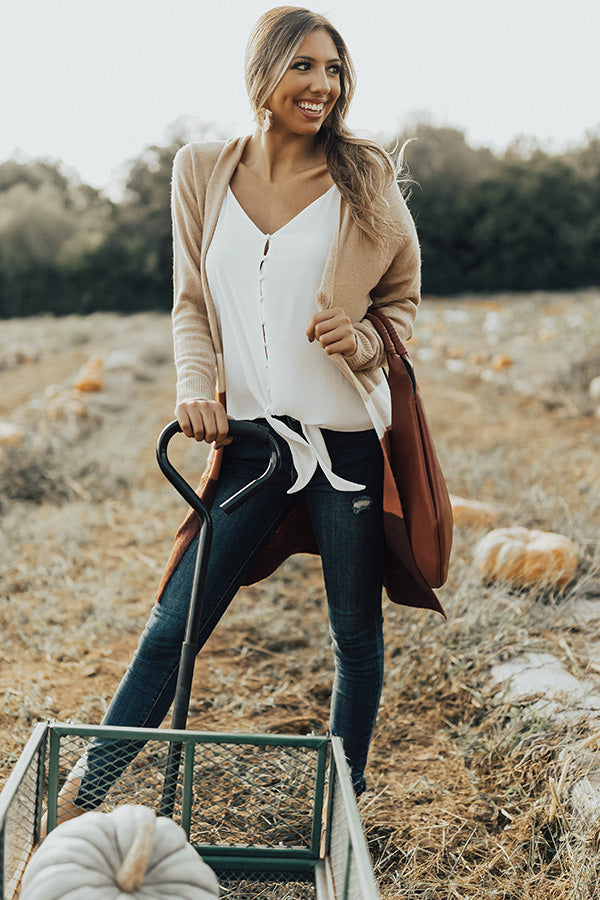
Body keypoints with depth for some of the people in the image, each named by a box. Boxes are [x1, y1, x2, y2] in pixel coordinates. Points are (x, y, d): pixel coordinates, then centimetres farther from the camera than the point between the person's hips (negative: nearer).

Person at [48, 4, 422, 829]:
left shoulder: (366, 176, 0)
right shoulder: (202, 171, 4)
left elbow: (403, 296, 9)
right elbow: (192, 303, 10)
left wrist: (363, 337, -12)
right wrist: (196, 386, -7)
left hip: (350, 437, 0)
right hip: (253, 438, 1)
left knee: (357, 633, 11)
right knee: (175, 626, 3)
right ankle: (85, 789, 20)